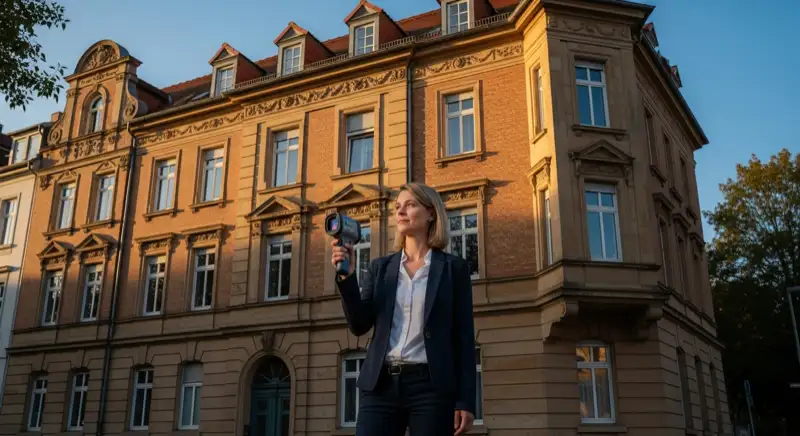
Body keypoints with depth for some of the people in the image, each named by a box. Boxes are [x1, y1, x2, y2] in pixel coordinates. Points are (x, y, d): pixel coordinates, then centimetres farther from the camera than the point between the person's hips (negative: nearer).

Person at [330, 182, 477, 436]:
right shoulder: (380, 267, 13)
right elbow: (359, 325, 4)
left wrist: (466, 400, -5)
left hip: (431, 386, -2)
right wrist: (347, 276, -10)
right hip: (381, 385, 3)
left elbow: (464, 336, 1)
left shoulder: (453, 268, 5)